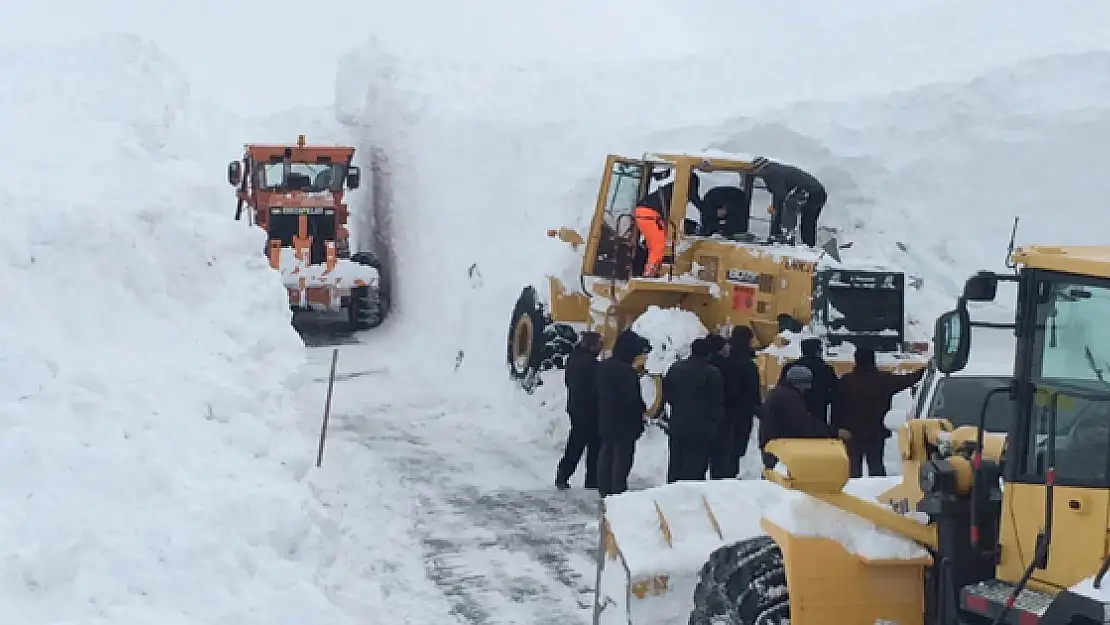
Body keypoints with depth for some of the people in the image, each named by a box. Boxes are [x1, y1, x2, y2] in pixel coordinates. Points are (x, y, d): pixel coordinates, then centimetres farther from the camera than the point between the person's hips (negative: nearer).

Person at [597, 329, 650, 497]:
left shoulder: (603, 366, 6)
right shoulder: (626, 370, -21)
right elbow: (633, 398, -18)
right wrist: (643, 409, -1)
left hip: (605, 421, 8)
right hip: (624, 423, -8)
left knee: (606, 453, 15)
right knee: (622, 457, -3)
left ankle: (604, 490, 22)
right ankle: (618, 492, -3)